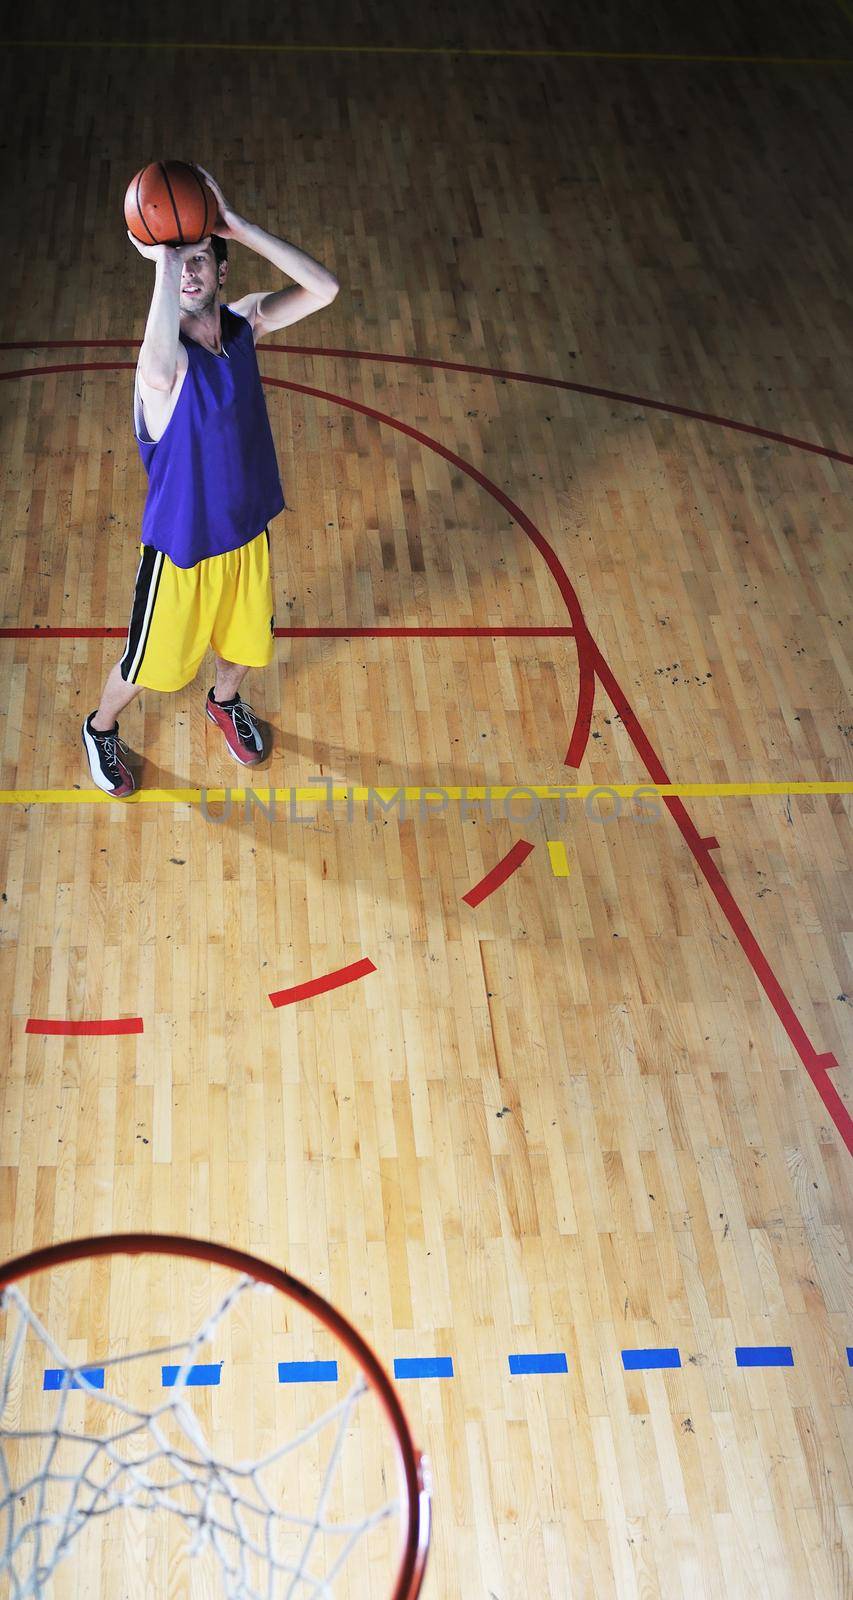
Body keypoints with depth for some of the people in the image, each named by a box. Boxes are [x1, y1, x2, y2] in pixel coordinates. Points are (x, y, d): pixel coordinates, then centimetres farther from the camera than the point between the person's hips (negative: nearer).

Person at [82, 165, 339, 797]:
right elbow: (158, 371, -58)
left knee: (246, 640, 29)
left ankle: (226, 702, 63)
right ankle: (102, 728, 48)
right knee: (149, 665, 16)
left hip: (247, 532, 5)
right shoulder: (167, 357, -30)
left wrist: (236, 226, -30)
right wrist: (162, 260, -50)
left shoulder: (244, 324, -10)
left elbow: (324, 288, -23)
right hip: (181, 548, -5)